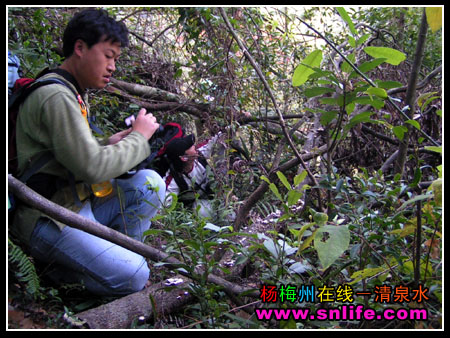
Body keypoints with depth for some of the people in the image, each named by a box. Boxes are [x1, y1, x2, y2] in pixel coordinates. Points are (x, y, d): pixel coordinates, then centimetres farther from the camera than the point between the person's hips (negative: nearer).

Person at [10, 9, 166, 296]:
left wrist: (108, 144, 1)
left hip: (78, 205, 10)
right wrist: (139, 137, -11)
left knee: (150, 183, -4)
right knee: (133, 276, -22)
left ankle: (113, 259, 1)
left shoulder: (73, 94, 15)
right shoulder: (56, 96, -19)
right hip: (49, 221, -10)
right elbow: (92, 168, -24)